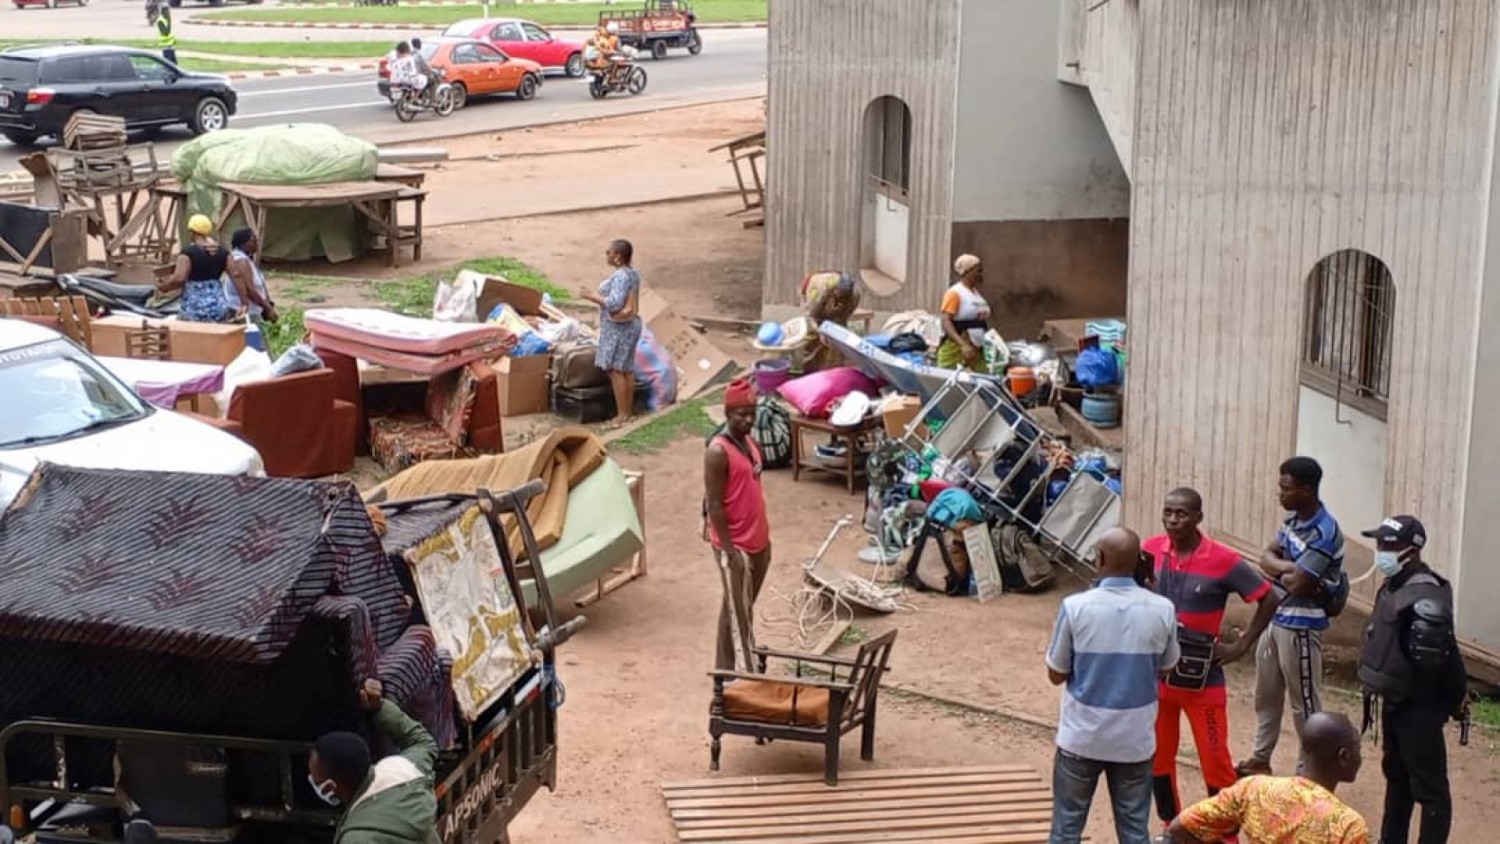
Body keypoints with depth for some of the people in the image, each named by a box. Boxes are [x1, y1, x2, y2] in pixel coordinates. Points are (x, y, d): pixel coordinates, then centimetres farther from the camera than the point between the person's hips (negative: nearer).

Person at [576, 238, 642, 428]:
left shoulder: (621, 276, -20)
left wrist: (591, 296, -17)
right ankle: (629, 411, 18)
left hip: (619, 327, -10)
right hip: (629, 325, 10)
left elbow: (614, 303, -26)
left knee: (616, 370, -6)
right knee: (627, 369, 13)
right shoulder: (632, 273, 10)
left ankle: (622, 415, -4)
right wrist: (593, 295, 17)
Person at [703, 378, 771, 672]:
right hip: (735, 546, -8)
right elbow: (714, 504, -18)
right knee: (739, 615, -3)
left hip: (757, 543, 8)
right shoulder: (718, 452, -18)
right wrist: (730, 550, -20)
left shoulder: (752, 444, 8)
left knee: (738, 609, 17)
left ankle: (724, 670, 28)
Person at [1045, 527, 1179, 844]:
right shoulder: (1161, 610, -9)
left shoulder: (1076, 607, -15)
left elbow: (1056, 674, -4)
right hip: (1136, 738, 1)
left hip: (1082, 736, -1)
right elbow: (1165, 668, 7)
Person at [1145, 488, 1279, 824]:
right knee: (1157, 757, 13)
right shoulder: (1149, 550, -4)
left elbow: (1268, 599, -7)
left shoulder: (1224, 561, -15)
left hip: (1202, 677, -4)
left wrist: (1241, 646, -8)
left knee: (1215, 761, 1)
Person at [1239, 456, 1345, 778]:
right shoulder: (1293, 519, 6)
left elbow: (1296, 585, -26)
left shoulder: (1324, 533, -23)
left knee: (1305, 702, 2)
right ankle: (1260, 759, 32)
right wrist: (1289, 567, -14)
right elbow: (1266, 558, 5)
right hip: (1274, 617, 9)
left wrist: (1278, 570, -5)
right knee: (1266, 694, 19)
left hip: (1300, 626, -9)